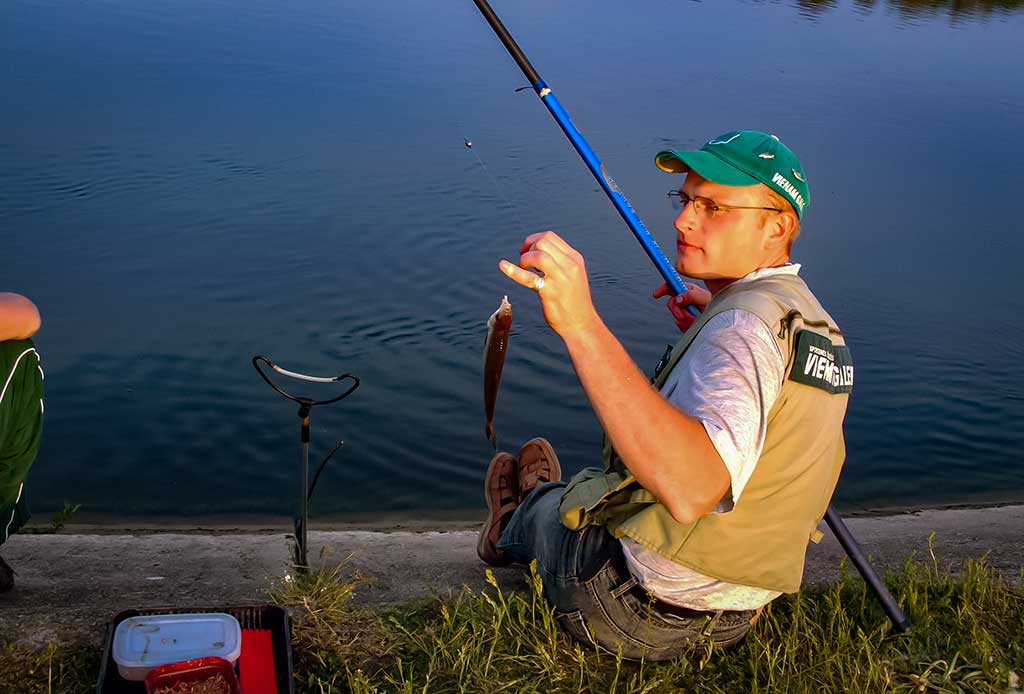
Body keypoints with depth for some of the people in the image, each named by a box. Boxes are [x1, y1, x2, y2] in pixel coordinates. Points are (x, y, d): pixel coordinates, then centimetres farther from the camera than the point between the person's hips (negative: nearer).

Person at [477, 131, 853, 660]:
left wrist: (583, 324, -50)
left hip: (638, 615, -8)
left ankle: (515, 527, 56)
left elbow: (692, 487, -47)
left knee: (544, 509, 23)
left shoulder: (747, 324, -29)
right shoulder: (816, 324, 3)